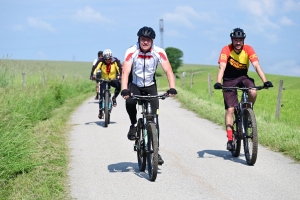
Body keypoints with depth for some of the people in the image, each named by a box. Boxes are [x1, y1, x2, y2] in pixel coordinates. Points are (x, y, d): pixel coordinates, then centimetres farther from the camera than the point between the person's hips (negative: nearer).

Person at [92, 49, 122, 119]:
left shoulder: (115, 61, -16)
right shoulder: (101, 62, -16)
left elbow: (120, 68, -25)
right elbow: (96, 68, -25)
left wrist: (120, 75, -44)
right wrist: (94, 75, -45)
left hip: (113, 80, 0)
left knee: (119, 85, -31)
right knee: (102, 95, -12)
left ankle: (114, 98, -3)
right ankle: (100, 111, 1)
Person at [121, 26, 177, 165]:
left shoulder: (159, 52, -18)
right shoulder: (131, 52, -21)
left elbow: (168, 70, -23)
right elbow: (125, 72, -30)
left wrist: (172, 88, -40)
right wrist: (124, 90, -46)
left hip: (150, 86, 1)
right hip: (134, 85, -1)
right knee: (129, 102, -34)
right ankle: (134, 125, -4)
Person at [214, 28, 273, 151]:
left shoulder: (248, 49, -16)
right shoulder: (226, 50, -21)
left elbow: (257, 66, -24)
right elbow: (222, 67, -31)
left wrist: (265, 81, -37)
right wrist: (218, 82, -47)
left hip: (243, 77, 2)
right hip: (229, 80, -1)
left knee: (253, 92, -30)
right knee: (230, 109, -11)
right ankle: (230, 139, -8)